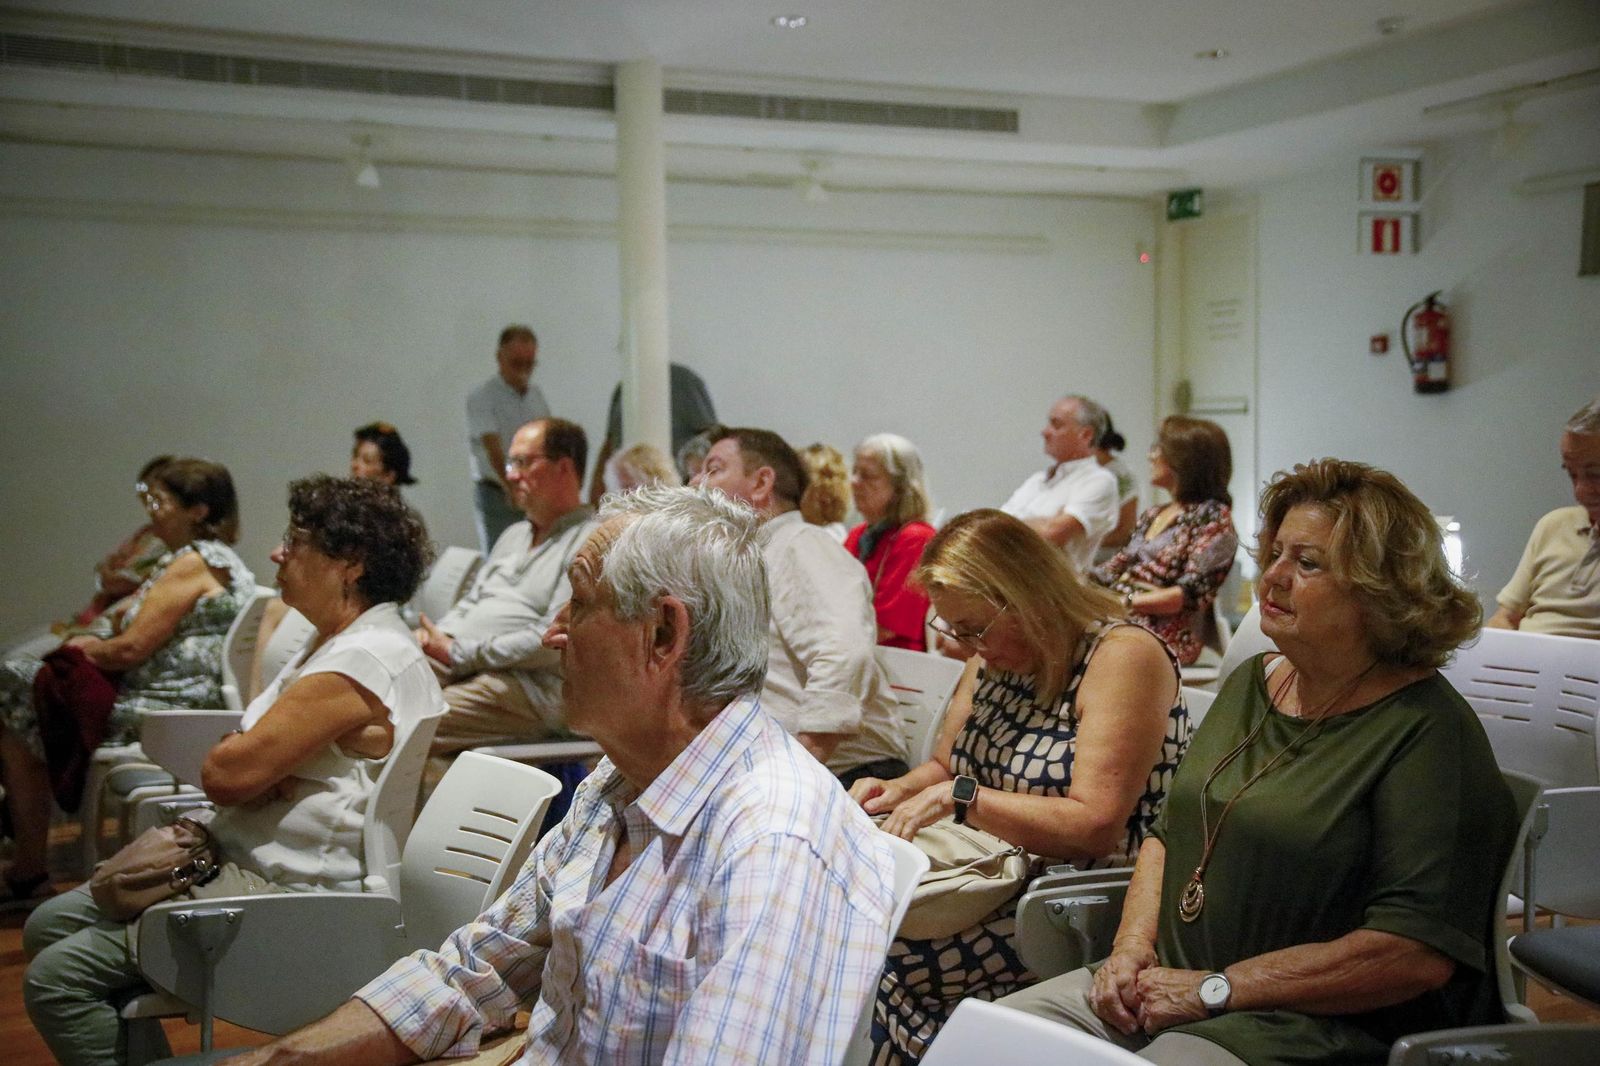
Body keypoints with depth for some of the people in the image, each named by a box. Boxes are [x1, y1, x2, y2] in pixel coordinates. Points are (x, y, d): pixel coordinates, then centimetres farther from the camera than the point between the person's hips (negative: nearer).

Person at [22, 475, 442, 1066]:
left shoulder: (361, 666, -22)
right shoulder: (341, 645, 14)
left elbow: (226, 774, -24)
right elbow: (227, 770, 14)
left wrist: (237, 753, -1)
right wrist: (260, 767, -9)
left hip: (290, 898, -11)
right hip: (245, 866, 11)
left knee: (57, 975, -16)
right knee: (49, 926, 13)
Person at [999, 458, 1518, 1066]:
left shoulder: (1430, 734, -13)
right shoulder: (1252, 683, 12)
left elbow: (1419, 953, -20)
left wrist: (1215, 989, -18)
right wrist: (1132, 943, 0)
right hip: (1164, 987, 7)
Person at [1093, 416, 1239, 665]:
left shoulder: (1214, 517, -1)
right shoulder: (1153, 515, 24)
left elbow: (1192, 594, -11)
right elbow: (1120, 565, 21)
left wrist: (1125, 602, -17)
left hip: (1167, 633, -7)